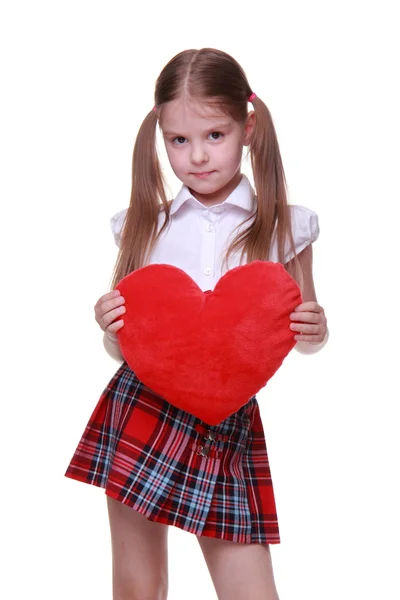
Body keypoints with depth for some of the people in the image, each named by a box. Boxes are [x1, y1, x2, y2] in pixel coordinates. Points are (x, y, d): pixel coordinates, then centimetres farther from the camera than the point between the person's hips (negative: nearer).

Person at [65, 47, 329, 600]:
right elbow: (123, 348, 9)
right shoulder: (145, 227, 3)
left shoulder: (284, 227, 0)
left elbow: (306, 336, 10)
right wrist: (111, 328, -13)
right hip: (142, 409, 1)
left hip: (229, 426, -1)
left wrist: (315, 330, -13)